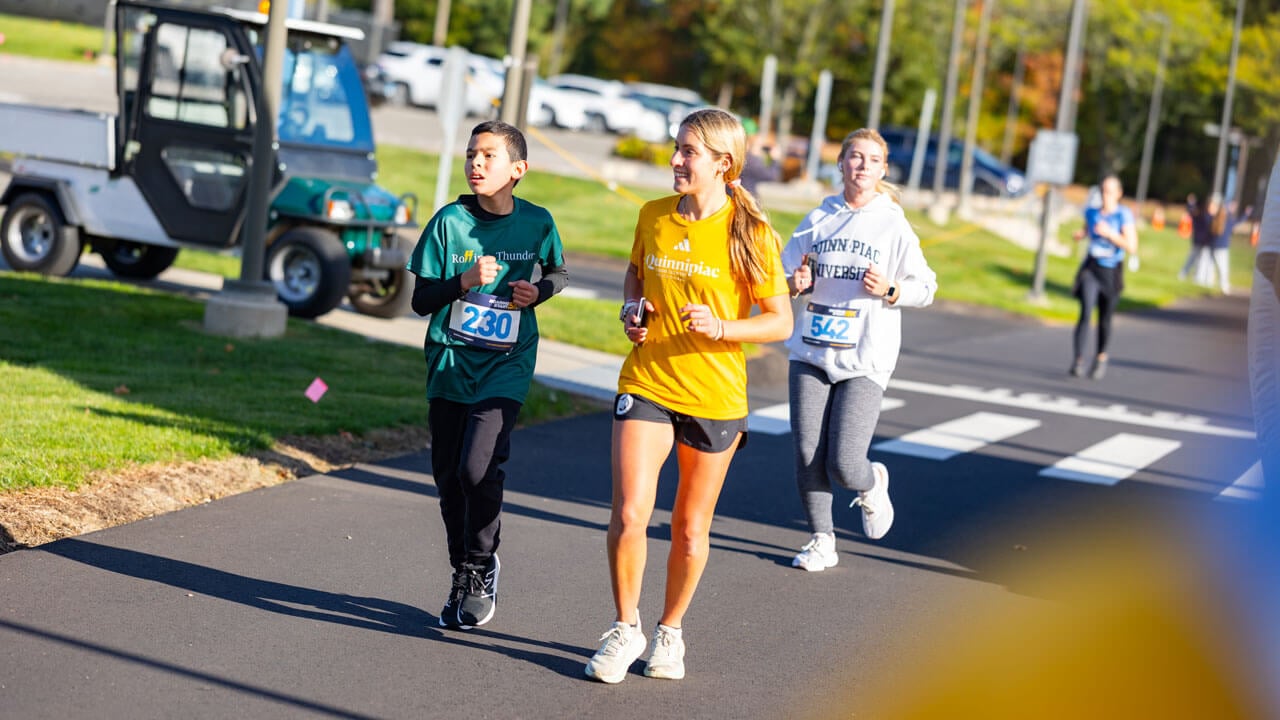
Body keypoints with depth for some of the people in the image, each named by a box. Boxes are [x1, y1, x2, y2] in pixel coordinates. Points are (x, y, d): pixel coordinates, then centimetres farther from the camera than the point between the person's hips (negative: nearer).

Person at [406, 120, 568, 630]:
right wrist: (466, 281, -19)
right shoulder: (450, 221, -4)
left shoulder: (536, 223, -1)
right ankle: (462, 575, 27)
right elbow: (421, 300, -2)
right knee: (449, 477, 7)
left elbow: (558, 272, 19)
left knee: (479, 468, -18)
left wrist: (539, 291, -3)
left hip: (505, 363, -2)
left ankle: (482, 567, 5)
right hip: (450, 361, 2)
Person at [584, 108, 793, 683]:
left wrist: (722, 328, -21)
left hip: (714, 396, -2)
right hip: (646, 383, 2)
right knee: (628, 515, -11)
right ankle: (625, 628, 10)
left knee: (691, 528, 9)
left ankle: (670, 631, 31)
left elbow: (780, 322, -5)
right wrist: (632, 308, 1)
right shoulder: (653, 216, 2)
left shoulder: (751, 233, -9)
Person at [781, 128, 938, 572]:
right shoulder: (819, 219, 9)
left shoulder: (894, 226, 0)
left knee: (844, 465, -9)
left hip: (864, 361, -3)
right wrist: (797, 284, -5)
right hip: (811, 352, 3)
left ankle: (873, 485, 27)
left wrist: (890, 290, -16)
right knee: (807, 456, -1)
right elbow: (784, 276, 17)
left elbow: (925, 288, 2)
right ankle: (821, 542, 16)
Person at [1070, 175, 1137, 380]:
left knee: (1104, 319, 12)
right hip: (1090, 269, 1)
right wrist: (1081, 234, 2)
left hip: (1111, 272, -1)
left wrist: (1110, 234, -26)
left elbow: (1132, 247, -17)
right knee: (1086, 313, -17)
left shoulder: (1124, 215, -11)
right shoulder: (1091, 212, 1)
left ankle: (1101, 358, 36)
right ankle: (1078, 360, -17)